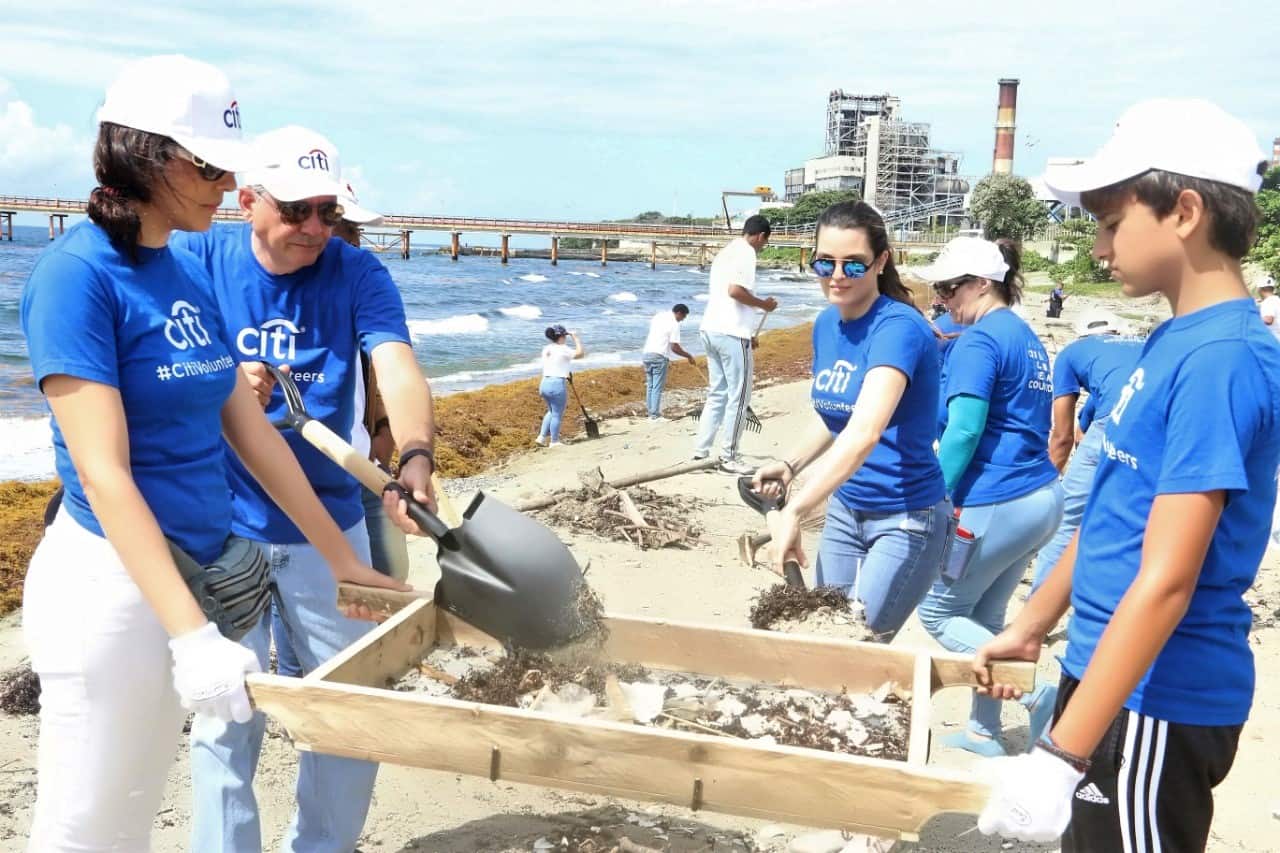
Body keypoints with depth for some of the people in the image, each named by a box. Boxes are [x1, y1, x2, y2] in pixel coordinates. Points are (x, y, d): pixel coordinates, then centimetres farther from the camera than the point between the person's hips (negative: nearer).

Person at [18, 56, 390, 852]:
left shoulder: (191, 274, 7)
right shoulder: (78, 273, -15)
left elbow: (254, 433, 9)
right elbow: (103, 473, -21)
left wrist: (346, 562, 10)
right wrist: (192, 633, -27)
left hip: (191, 570, 7)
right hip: (110, 580, -7)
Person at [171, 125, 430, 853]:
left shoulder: (358, 274, -7)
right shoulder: (199, 258, -6)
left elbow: (400, 371, -23)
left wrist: (416, 459, -42)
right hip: (222, 528, -1)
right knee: (228, 719, 6)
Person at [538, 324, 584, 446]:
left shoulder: (546, 349, 12)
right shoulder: (563, 349, -11)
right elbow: (580, 353, -14)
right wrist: (576, 338, -4)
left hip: (545, 384, 8)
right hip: (557, 384, -8)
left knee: (551, 411, 25)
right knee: (557, 415, 5)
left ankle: (542, 437, 22)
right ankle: (554, 442, 13)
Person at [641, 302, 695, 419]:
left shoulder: (658, 316, 12)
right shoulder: (674, 324, -9)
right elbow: (674, 347, -13)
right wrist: (688, 356, 0)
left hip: (647, 354, 7)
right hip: (659, 357, -7)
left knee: (650, 385, 13)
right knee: (657, 387, -2)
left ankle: (650, 411, 17)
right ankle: (654, 414, -2)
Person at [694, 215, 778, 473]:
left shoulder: (725, 252, 21)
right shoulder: (746, 252, -8)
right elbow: (735, 290, -22)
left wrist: (746, 331, 29)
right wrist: (763, 304, -6)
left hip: (712, 329, 9)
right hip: (731, 333, -9)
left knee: (717, 394, 14)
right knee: (738, 397, 0)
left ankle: (701, 452, 15)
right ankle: (728, 457, 5)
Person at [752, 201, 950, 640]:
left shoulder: (898, 327, -23)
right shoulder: (826, 324, 2)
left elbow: (864, 434, -37)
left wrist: (794, 512, -42)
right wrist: (789, 465, 0)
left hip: (906, 518, -8)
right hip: (844, 509, 8)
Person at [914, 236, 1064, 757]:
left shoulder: (979, 340, -13)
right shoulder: (1027, 338, 16)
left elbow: (964, 431, -20)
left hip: (995, 503, -9)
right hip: (1040, 497, 9)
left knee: (938, 613, 6)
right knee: (984, 617, 18)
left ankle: (1038, 693, -4)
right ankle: (983, 731, 26)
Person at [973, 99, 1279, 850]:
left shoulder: (1219, 359, -22)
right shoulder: (1179, 341, 7)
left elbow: (1165, 581, -26)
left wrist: (1060, 756, -26)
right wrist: (1029, 629, 19)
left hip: (1155, 702, -8)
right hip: (1115, 676, 9)